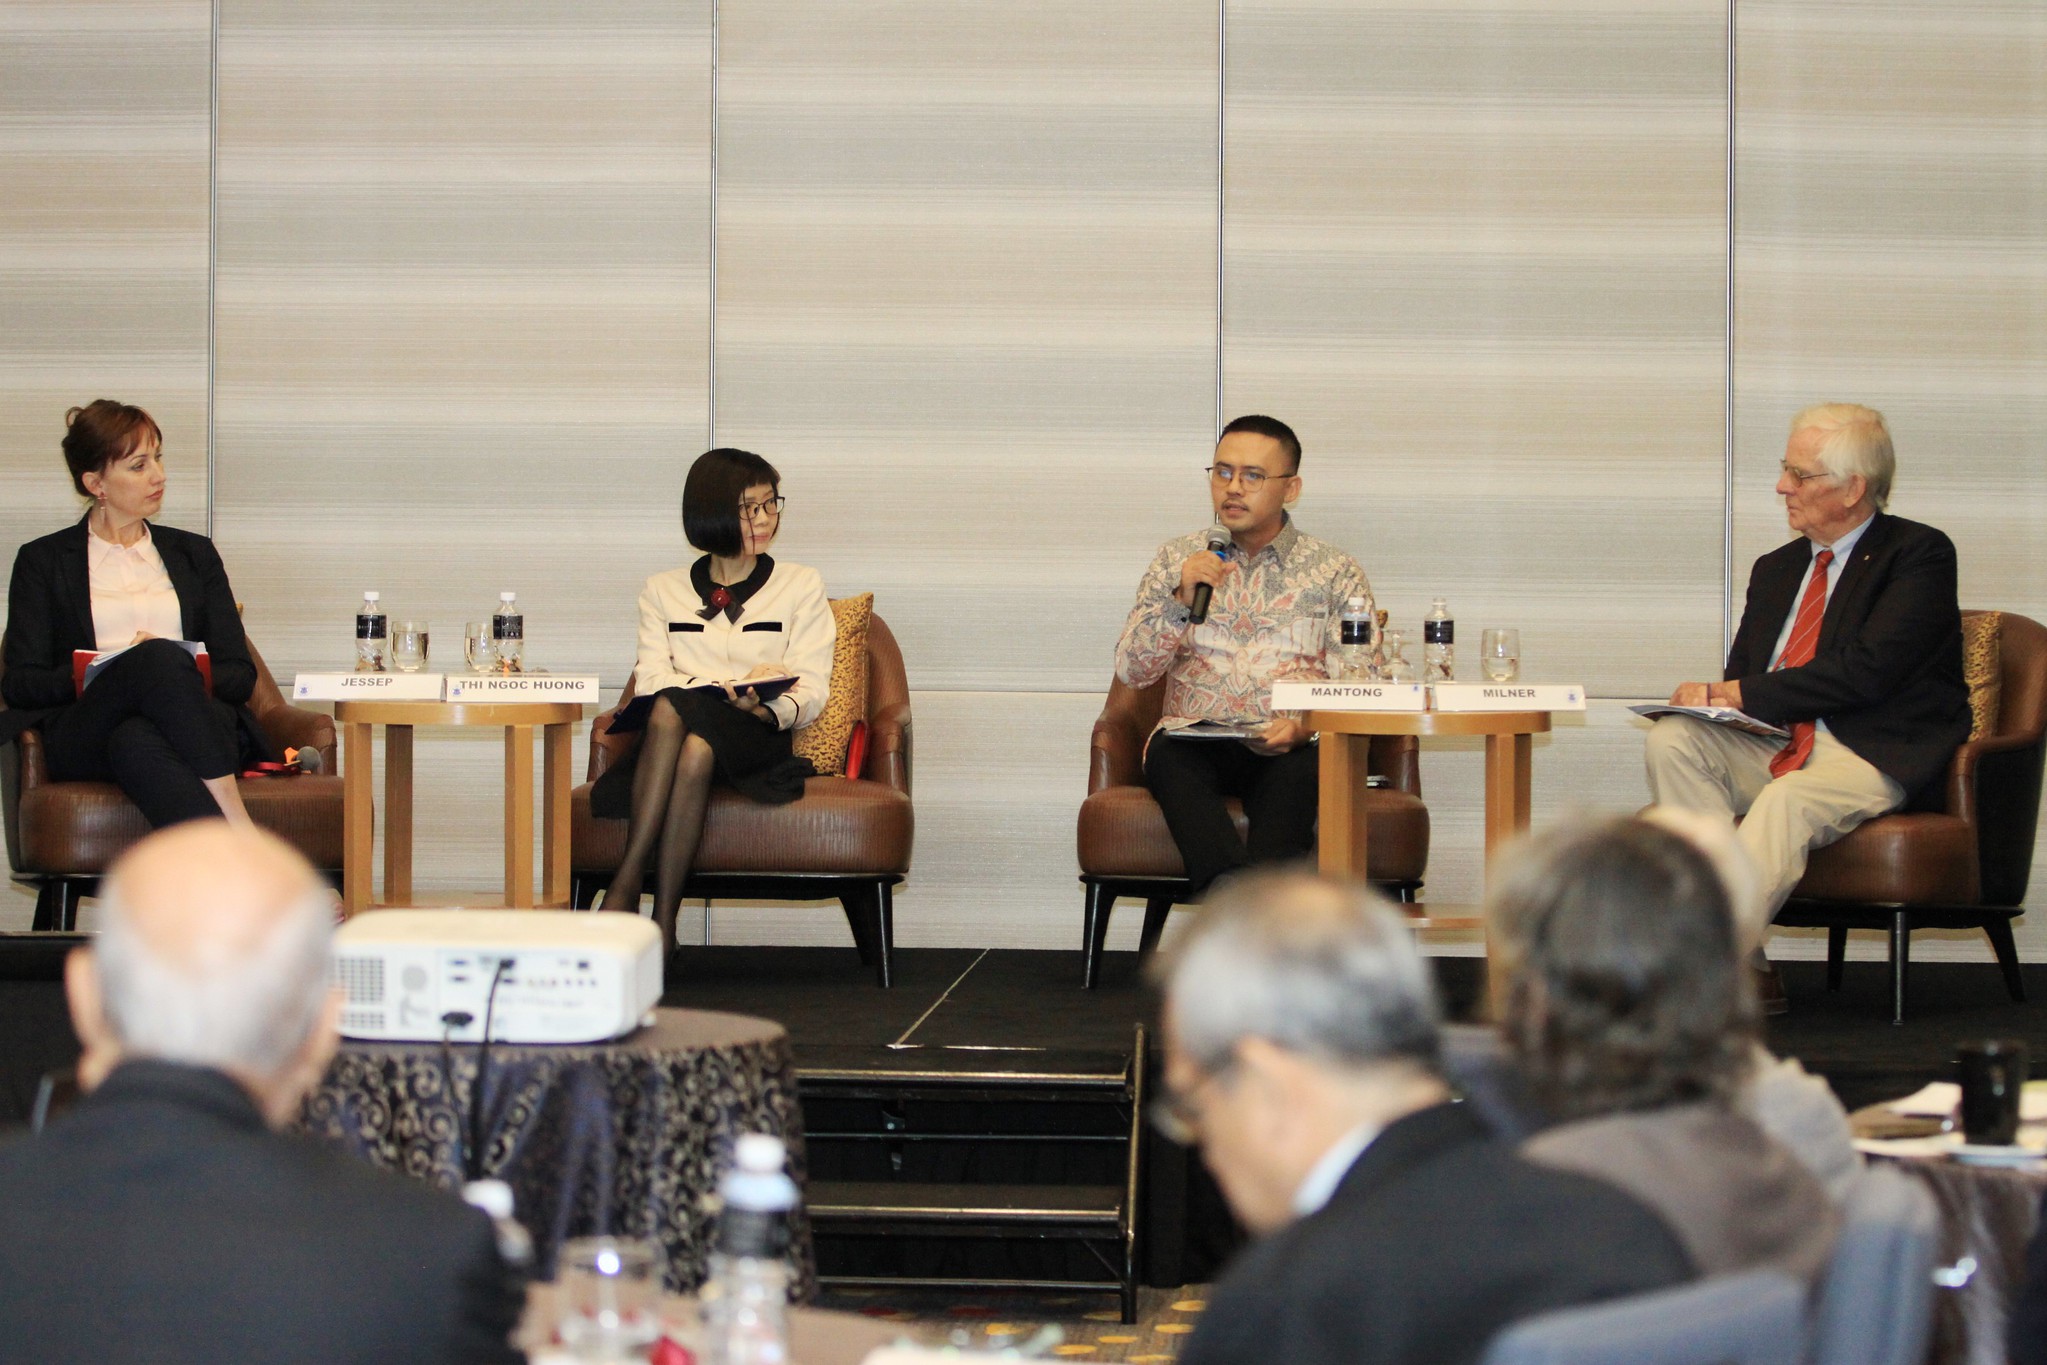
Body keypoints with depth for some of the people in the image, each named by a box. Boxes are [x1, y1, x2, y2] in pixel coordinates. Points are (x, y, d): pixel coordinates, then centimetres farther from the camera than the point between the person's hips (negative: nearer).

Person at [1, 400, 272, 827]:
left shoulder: (194, 554, 26)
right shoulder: (43, 560, 18)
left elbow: (240, 674, 19)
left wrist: (185, 679, -5)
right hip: (84, 735, -2)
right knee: (159, 655, -37)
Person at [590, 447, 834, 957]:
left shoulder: (801, 586, 17)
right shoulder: (663, 591, 20)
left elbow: (811, 690, 6)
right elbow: (652, 680, 5)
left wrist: (770, 708, -18)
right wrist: (728, 688, -14)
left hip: (755, 741, -1)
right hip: (672, 731, 1)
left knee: (686, 727, -37)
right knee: (669, 708, -37)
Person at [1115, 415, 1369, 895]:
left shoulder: (1334, 571, 13)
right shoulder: (1176, 561, 18)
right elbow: (1130, 670, 8)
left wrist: (1306, 725, -17)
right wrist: (1182, 601, -8)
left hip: (1288, 750, -1)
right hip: (1193, 742, 1)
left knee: (1303, 766, -36)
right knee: (1168, 751, -35)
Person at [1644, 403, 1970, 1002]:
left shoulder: (1920, 554, -3)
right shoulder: (1777, 569, 21)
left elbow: (1867, 670, -16)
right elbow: (1742, 676, 19)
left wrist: (1741, 695, -15)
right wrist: (1712, 698, -8)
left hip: (1876, 755, -7)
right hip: (1776, 746, 7)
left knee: (1788, 801, -37)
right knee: (1671, 740, -20)